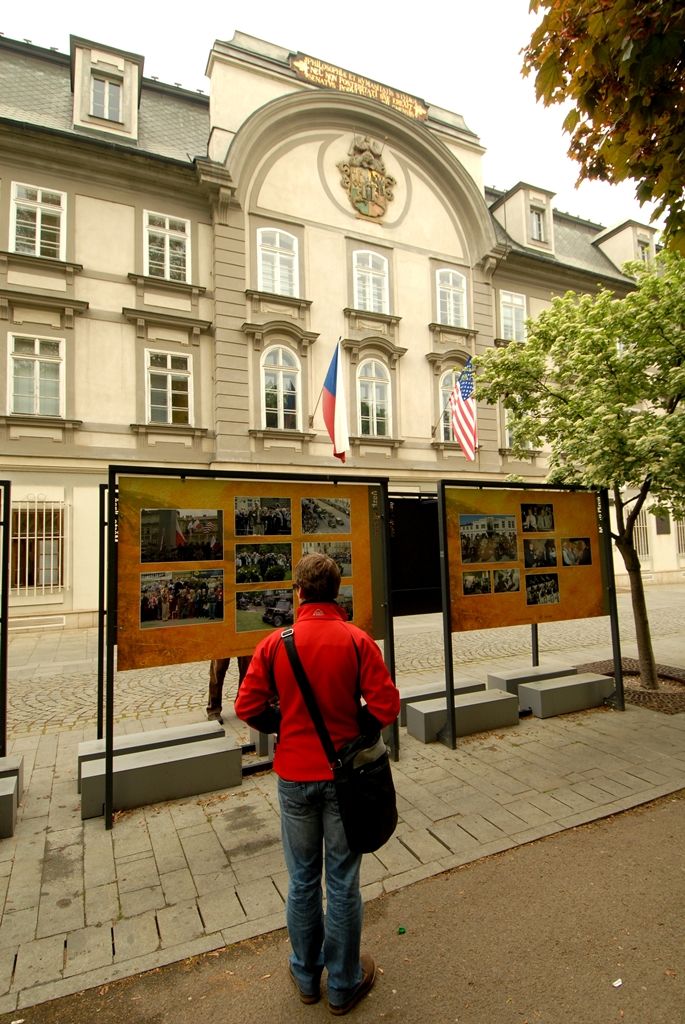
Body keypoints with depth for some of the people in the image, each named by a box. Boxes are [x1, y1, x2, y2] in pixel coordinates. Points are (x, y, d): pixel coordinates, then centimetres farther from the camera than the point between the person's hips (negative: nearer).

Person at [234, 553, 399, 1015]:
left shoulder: (275, 643, -10)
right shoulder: (357, 640, -14)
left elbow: (248, 707, -7)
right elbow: (387, 707, -16)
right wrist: (353, 726, 2)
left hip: (294, 775, 2)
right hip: (344, 774, -1)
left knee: (302, 880, 21)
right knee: (343, 882, 16)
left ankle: (306, 976, 42)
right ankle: (344, 984, 36)